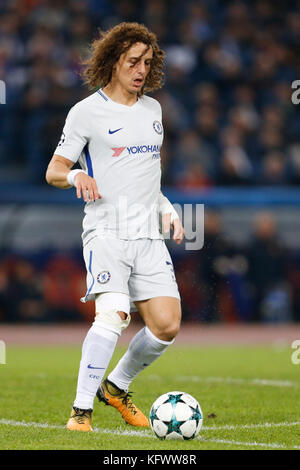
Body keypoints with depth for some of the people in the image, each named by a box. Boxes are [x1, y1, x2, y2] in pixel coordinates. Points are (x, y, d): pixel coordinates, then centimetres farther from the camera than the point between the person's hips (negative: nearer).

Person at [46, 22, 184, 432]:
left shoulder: (152, 109, 17)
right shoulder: (86, 112, -1)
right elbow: (53, 171, 1)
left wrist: (167, 210, 18)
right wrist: (75, 175, -20)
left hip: (149, 233, 6)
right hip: (106, 229, -6)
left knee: (167, 325, -5)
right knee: (113, 313, -25)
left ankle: (116, 387, 19)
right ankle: (82, 409, -17)